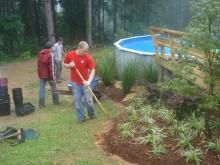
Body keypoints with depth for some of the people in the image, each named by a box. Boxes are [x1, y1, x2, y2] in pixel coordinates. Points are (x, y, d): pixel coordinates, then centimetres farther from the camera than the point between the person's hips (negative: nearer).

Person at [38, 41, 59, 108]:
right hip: (48, 74, -5)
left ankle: (41, 104, 6)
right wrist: (52, 76, -13)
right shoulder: (50, 54, -17)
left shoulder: (40, 53, 3)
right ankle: (56, 101, 23)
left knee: (42, 88, 7)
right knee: (53, 88, 13)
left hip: (41, 74, 5)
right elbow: (51, 66, -18)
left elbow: (39, 64, 11)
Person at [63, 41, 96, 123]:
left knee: (88, 100, 6)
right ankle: (81, 117, 22)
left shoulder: (88, 57, -15)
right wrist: (70, 65, -17)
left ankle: (92, 114, 31)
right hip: (75, 82, 1)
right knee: (78, 101, 8)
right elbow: (64, 64, 6)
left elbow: (92, 70, -14)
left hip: (85, 82, -1)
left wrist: (89, 81, -27)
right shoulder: (69, 55, -10)